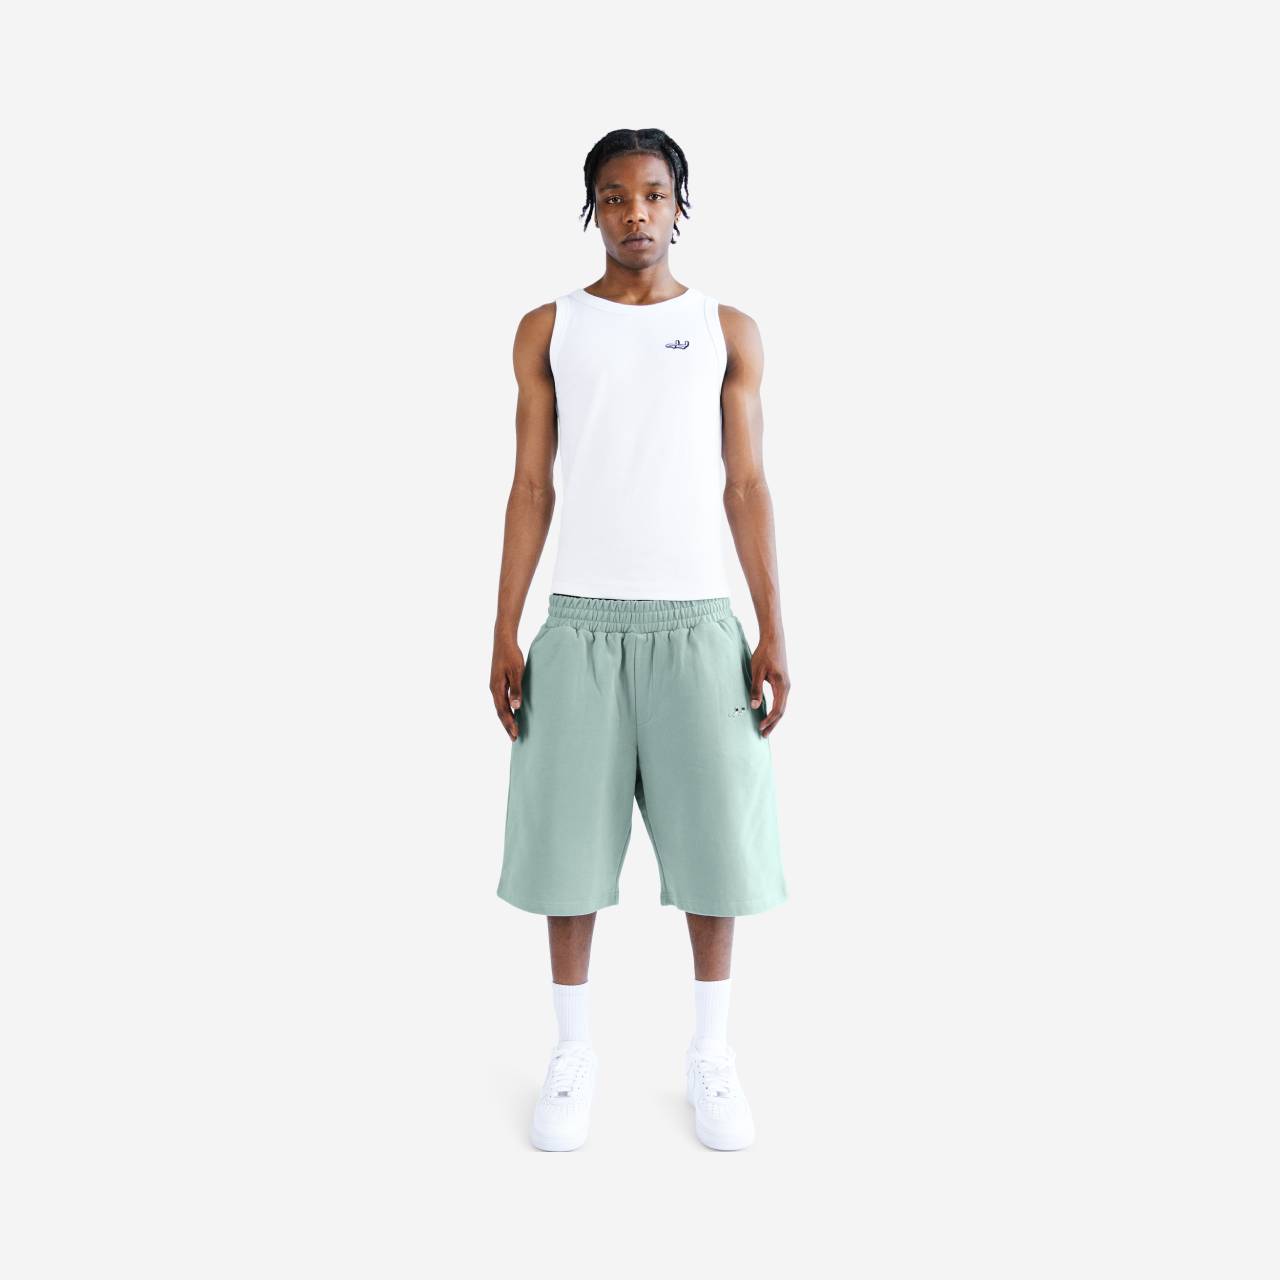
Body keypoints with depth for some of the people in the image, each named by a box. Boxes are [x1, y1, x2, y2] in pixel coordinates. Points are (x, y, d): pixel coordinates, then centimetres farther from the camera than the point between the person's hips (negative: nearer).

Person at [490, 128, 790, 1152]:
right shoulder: (548, 330, 8)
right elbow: (532, 488, 5)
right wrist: (504, 633, 0)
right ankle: (573, 1051, 22)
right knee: (569, 835, 3)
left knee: (713, 835, 4)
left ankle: (713, 1051, 23)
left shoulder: (729, 330, 8)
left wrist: (774, 633, -1)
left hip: (697, 622, 0)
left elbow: (747, 488, 5)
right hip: (582, 622, 0)